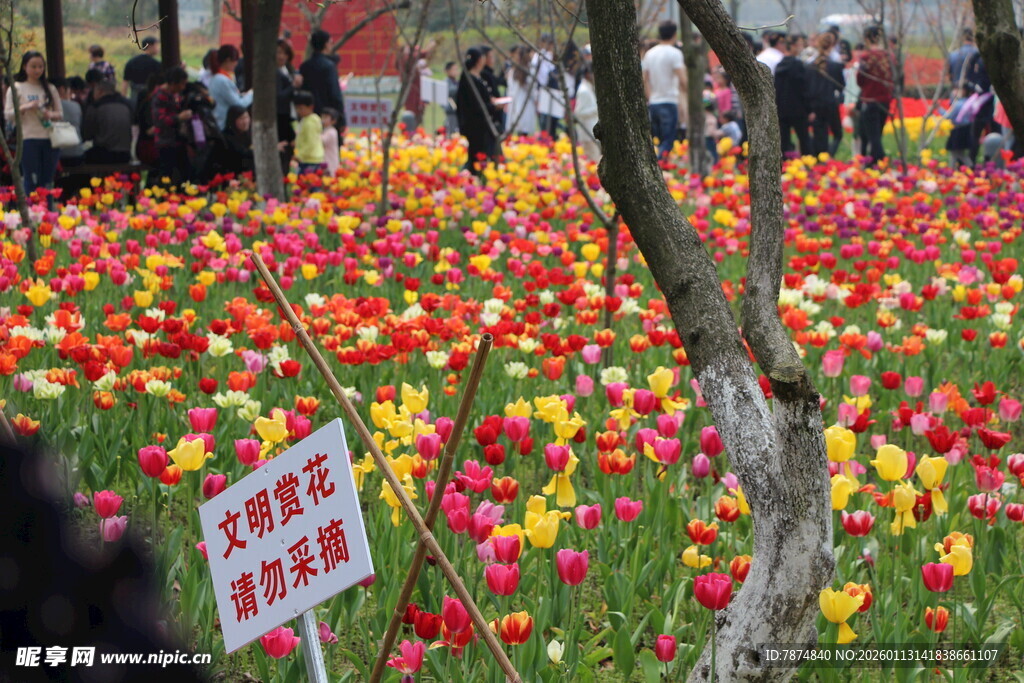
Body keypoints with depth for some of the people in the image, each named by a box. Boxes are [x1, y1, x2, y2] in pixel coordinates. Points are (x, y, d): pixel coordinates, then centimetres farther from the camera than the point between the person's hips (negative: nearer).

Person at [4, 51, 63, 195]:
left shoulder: (50, 88, 13)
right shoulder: (16, 88, 4)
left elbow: (60, 113, 13)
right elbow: (8, 115, -2)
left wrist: (51, 115, -9)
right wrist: (25, 108, -17)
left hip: (50, 139, 3)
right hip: (29, 139, -3)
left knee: (47, 182, 5)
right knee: (32, 183, -5)